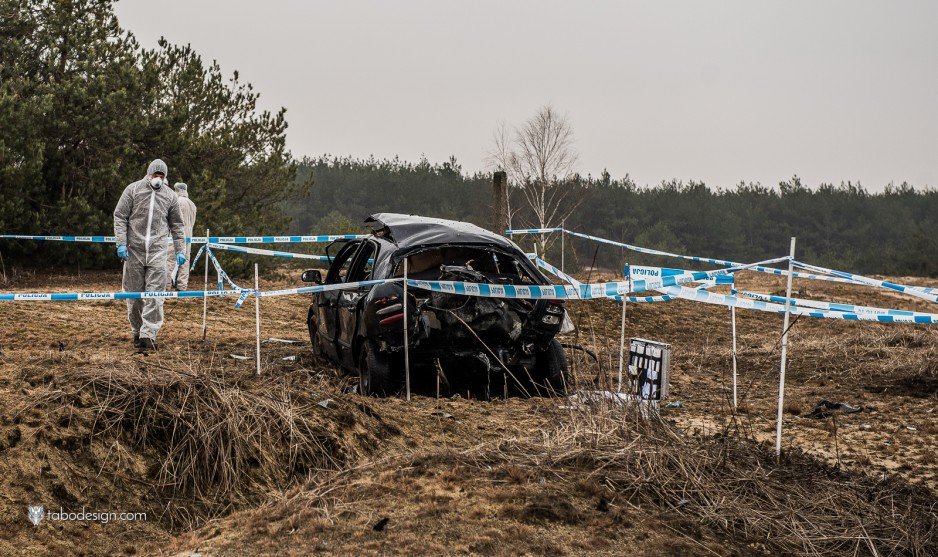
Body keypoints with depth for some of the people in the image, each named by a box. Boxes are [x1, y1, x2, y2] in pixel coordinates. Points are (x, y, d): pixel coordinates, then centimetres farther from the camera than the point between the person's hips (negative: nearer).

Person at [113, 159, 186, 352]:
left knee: (155, 295, -9)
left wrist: (180, 250, 8)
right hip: (134, 250, 0)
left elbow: (176, 225, 15)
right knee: (134, 294, 7)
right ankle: (137, 332, 21)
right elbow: (120, 217, 2)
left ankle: (148, 335, -9)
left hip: (157, 251, 1)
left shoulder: (169, 196, 10)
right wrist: (121, 243, -9)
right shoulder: (133, 190, 4)